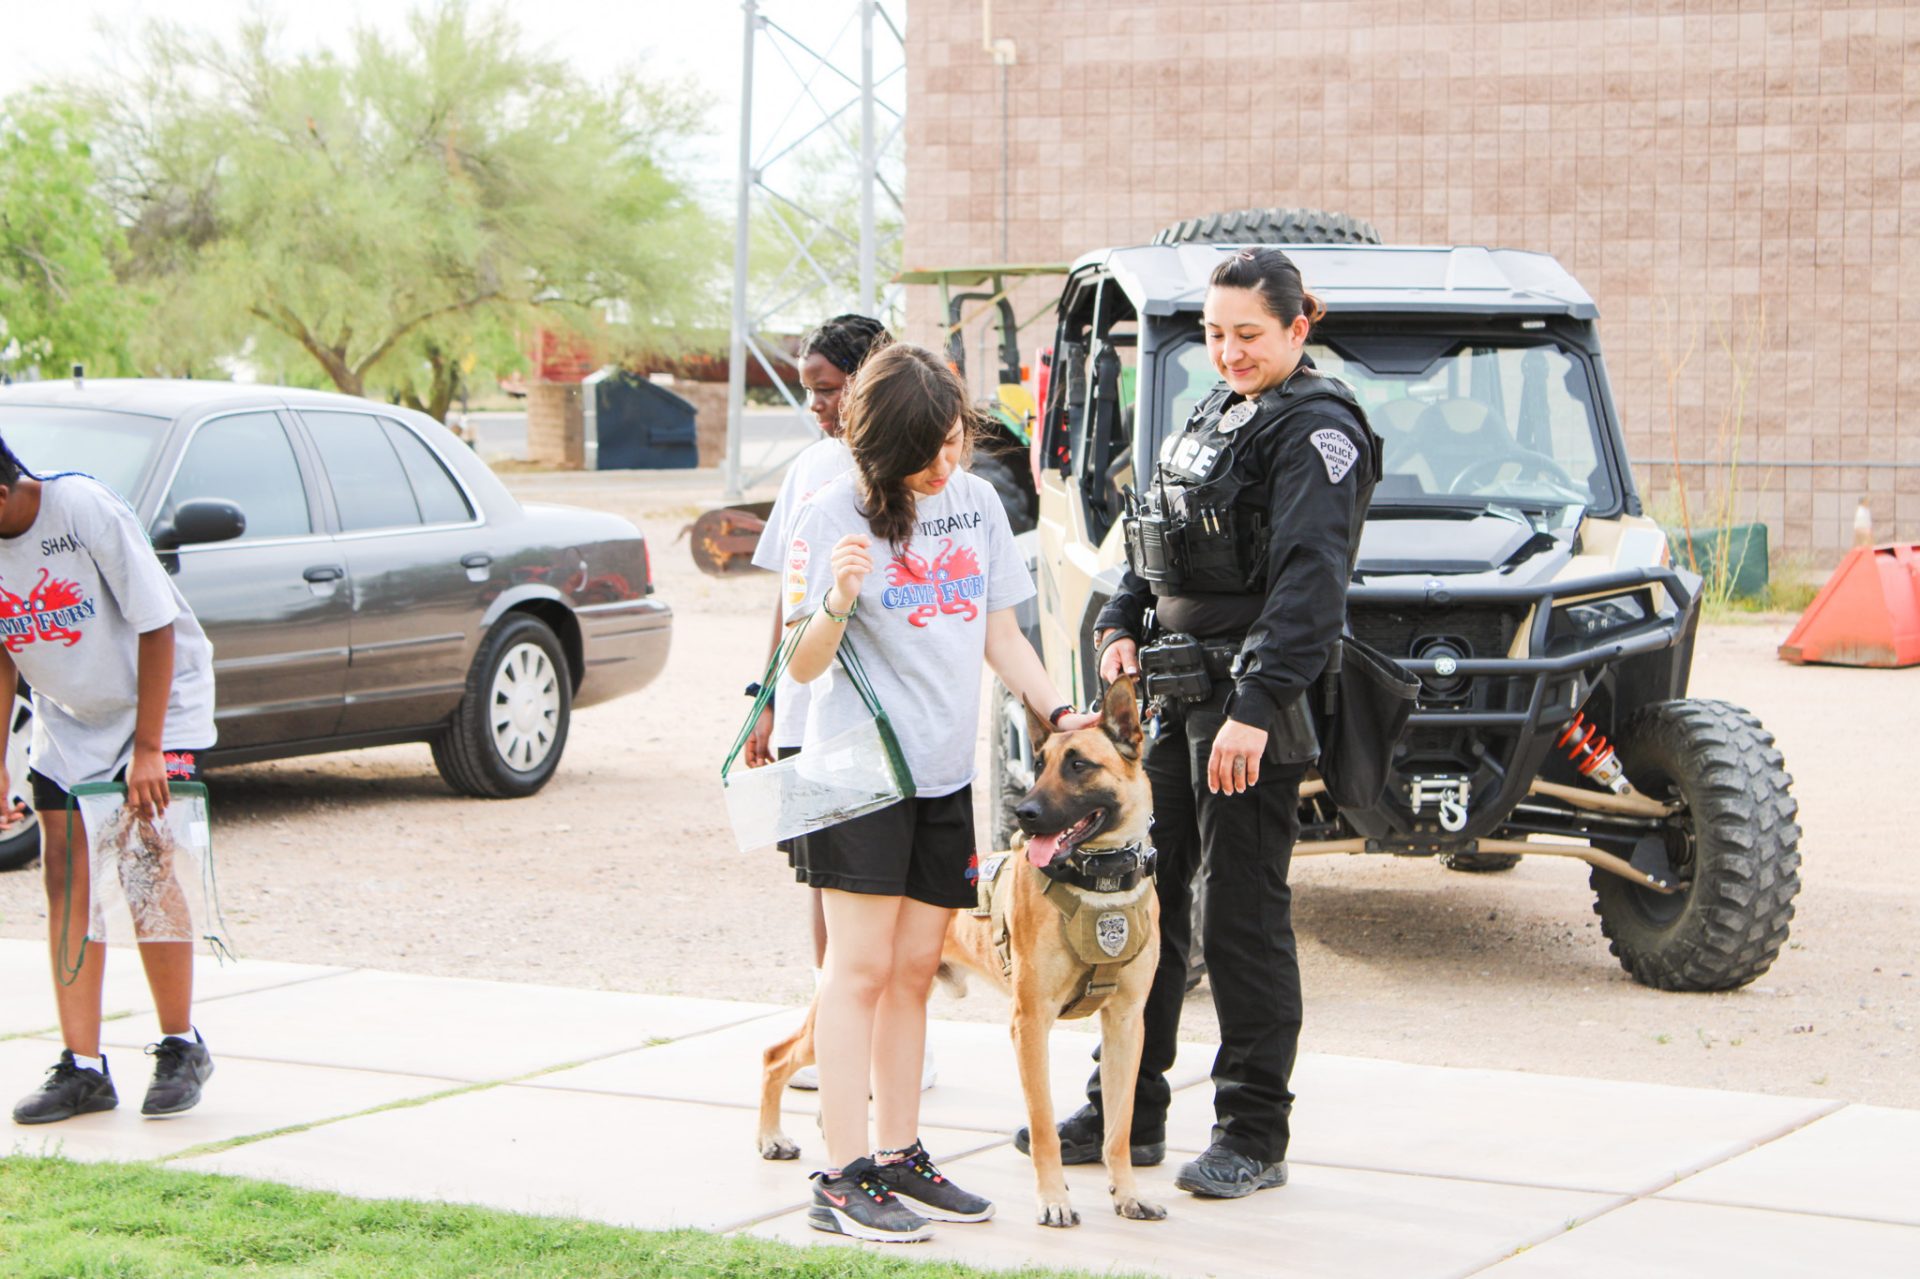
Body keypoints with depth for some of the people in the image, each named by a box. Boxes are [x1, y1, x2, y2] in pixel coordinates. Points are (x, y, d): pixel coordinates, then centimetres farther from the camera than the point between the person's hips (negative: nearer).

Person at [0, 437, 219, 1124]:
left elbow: (157, 628, -20)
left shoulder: (87, 509, -27)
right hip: (66, 719, 5)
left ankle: (181, 1048, 4)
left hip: (159, 702, -5)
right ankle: (83, 1067, 2)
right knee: (66, 881, -3)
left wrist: (147, 749, -21)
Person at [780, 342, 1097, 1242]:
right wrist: (838, 602, -33)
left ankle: (899, 1157, 17)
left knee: (914, 967, 10)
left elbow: (1000, 636, 16)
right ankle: (843, 1179, -7)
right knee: (861, 965, -7)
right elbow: (804, 665, -14)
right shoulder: (835, 517, -10)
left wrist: (1058, 713, 4)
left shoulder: (977, 502, 7)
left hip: (947, 771, 6)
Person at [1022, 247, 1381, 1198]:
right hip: (1171, 694, 9)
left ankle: (1253, 1136, 9)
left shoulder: (1316, 429, -12)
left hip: (1249, 703, -9)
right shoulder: (1215, 412, 15)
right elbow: (1158, 541, 25)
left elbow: (1311, 585, -21)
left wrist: (1256, 708, -28)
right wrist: (1120, 626, 8)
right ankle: (1127, 1112, 24)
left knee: (1242, 919, -2)